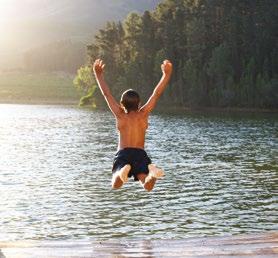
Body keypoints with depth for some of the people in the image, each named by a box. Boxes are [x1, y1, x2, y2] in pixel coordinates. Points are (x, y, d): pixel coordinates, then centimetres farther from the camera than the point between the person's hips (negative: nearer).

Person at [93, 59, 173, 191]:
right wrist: (166, 74, 10)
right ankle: (152, 172, -49)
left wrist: (98, 74, 19)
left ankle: (123, 171, -44)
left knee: (116, 185, -11)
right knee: (148, 186, -15)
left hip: (123, 153, 0)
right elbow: (156, 94, 11)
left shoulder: (120, 115, 10)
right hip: (140, 153, 0)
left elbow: (107, 94, 14)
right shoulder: (143, 114, 10)